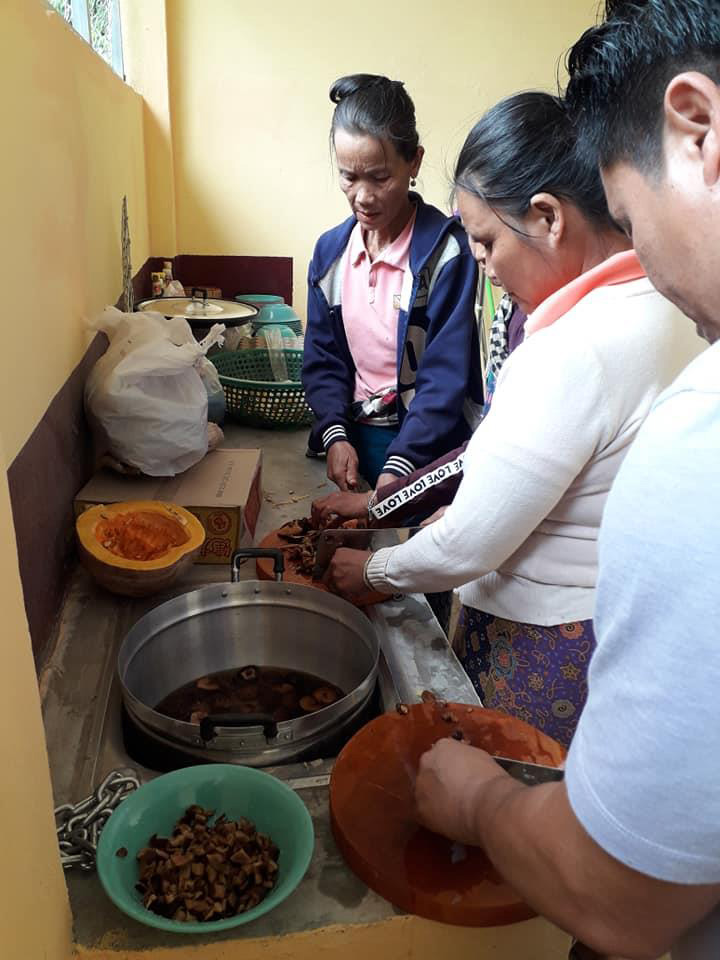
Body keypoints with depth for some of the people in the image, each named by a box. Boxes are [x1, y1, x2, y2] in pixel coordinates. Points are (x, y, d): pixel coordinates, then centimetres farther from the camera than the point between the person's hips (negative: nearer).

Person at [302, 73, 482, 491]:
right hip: (357, 439, 5)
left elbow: (445, 376, -18)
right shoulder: (330, 251, 2)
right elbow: (323, 358, 5)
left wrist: (396, 469, -26)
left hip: (431, 448, -4)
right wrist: (335, 436, -12)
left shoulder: (446, 251, -15)